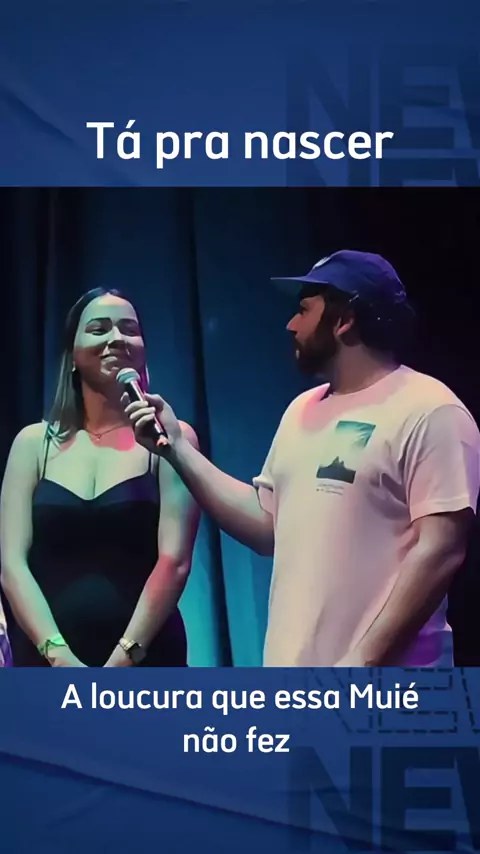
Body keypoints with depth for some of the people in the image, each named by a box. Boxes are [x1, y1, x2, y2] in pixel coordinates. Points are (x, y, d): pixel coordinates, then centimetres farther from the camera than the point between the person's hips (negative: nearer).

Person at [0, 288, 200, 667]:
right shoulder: (34, 443, 8)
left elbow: (174, 562, -7)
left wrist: (123, 659, -15)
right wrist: (59, 657, -12)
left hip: (145, 661, -1)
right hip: (47, 661, 2)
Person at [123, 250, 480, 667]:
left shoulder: (428, 411, -10)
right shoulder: (302, 411, 16)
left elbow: (440, 550, -16)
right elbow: (266, 526, 17)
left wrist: (364, 661, -21)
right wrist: (176, 445, 12)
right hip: (293, 680, 8)